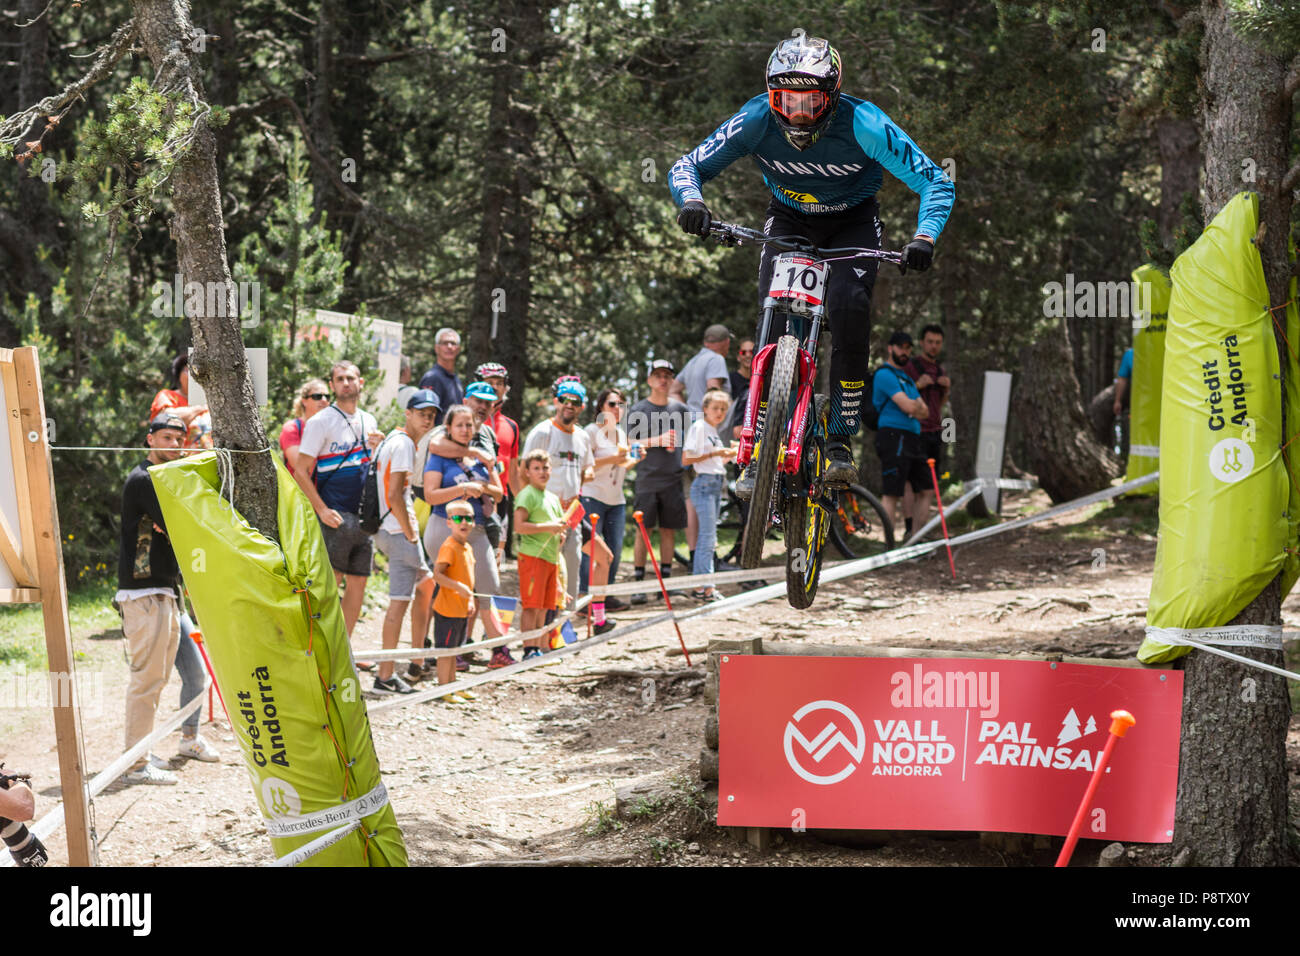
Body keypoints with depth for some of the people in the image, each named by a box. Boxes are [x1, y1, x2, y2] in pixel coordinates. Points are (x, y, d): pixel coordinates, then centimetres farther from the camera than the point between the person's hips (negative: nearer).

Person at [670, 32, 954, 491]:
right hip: (789, 219, 1)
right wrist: (692, 200, -41)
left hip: (852, 222, -1)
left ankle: (841, 440, -18)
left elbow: (936, 183, -29)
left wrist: (924, 237, -46)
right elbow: (686, 167, -18)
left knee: (849, 304, -27)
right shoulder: (757, 121, -26)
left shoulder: (862, 124, -32)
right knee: (775, 318, -18)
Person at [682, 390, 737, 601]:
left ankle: (699, 587, 12)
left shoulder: (714, 431, 18)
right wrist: (714, 454, -17)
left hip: (716, 484, 9)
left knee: (706, 537, 9)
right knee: (708, 537, -11)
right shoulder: (699, 427, -7)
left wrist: (729, 454, 8)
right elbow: (686, 459, -14)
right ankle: (708, 588, -12)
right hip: (704, 483, -9)